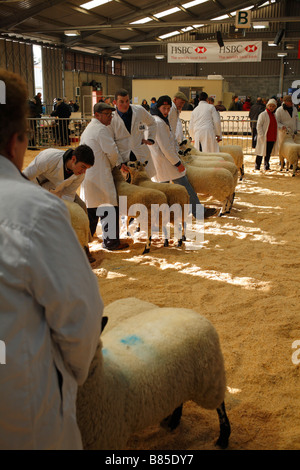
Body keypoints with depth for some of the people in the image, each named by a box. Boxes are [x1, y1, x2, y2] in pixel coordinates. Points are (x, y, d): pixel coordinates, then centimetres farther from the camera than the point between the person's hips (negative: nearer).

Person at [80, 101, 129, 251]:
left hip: (87, 175, 10)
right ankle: (111, 241, 4)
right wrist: (117, 164, 7)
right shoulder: (102, 129, -10)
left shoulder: (88, 128, 22)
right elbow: (112, 151, -12)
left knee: (91, 209, 16)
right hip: (100, 176, -10)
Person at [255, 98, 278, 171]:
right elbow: (259, 126, -10)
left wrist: (275, 137, 15)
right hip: (264, 138, -6)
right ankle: (257, 166, 7)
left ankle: (266, 166, 21)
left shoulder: (274, 115, 15)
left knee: (268, 153, 10)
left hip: (272, 138, 6)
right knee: (261, 152, -2)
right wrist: (262, 136, -18)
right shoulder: (263, 114, -5)